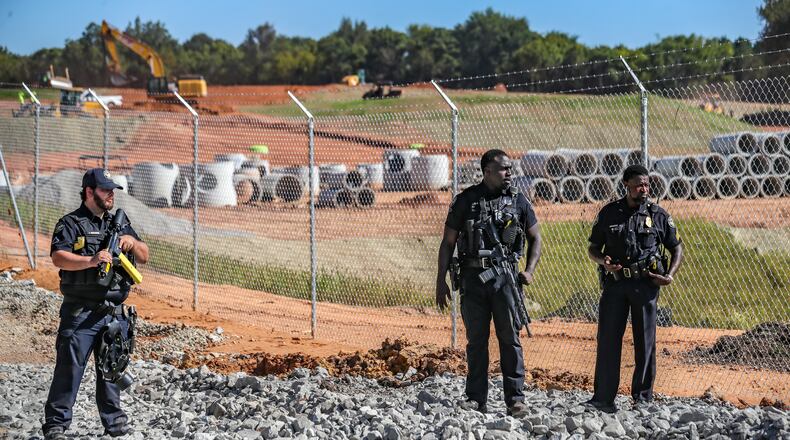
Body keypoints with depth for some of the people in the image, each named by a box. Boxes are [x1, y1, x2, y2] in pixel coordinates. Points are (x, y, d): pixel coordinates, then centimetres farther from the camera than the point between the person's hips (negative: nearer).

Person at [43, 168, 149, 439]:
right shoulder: (70, 224, -2)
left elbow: (144, 257, 18)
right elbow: (58, 257, -17)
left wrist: (132, 241, -3)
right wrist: (91, 261, -30)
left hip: (114, 313, 5)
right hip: (80, 313, -5)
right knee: (69, 368, -5)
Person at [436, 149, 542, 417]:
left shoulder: (518, 201, 5)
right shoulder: (466, 201, 1)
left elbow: (535, 237, 15)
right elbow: (448, 243, 5)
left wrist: (530, 270, 1)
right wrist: (441, 281, 1)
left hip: (505, 276, 0)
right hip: (473, 278, 0)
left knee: (510, 339, -2)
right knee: (476, 341, 5)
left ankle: (515, 400, 1)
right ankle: (476, 399, 12)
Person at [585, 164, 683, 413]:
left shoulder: (658, 216, 7)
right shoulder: (609, 213, 8)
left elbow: (677, 249, 13)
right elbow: (593, 248, 14)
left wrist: (670, 275, -3)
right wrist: (602, 260, -8)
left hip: (645, 283, 0)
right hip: (615, 281, 1)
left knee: (645, 341, 2)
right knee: (608, 339, -2)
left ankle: (643, 397, 11)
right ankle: (603, 398, 0)